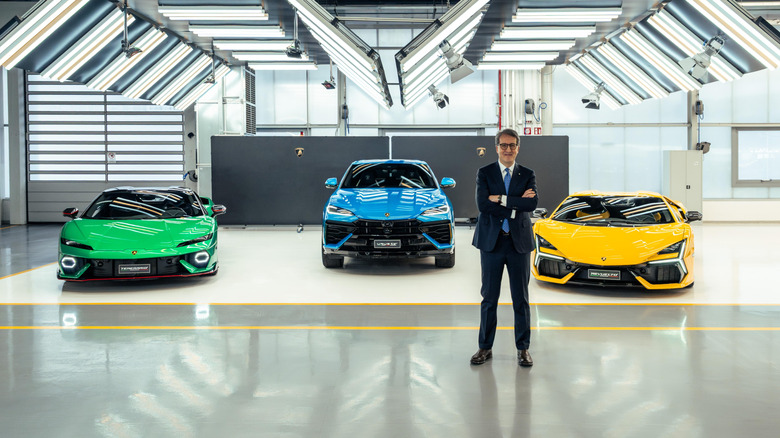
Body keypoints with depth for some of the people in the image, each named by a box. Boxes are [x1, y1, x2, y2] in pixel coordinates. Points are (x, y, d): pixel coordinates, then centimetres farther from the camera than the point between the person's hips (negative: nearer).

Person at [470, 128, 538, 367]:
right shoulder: (484, 173, 2)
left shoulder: (527, 175, 6)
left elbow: (532, 203, -13)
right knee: (489, 297, 6)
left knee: (521, 298, 6)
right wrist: (516, 204, -14)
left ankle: (523, 348, 16)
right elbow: (483, 204, -14)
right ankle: (485, 347, 16)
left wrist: (502, 199, -16)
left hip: (519, 241, 1)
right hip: (491, 241, -1)